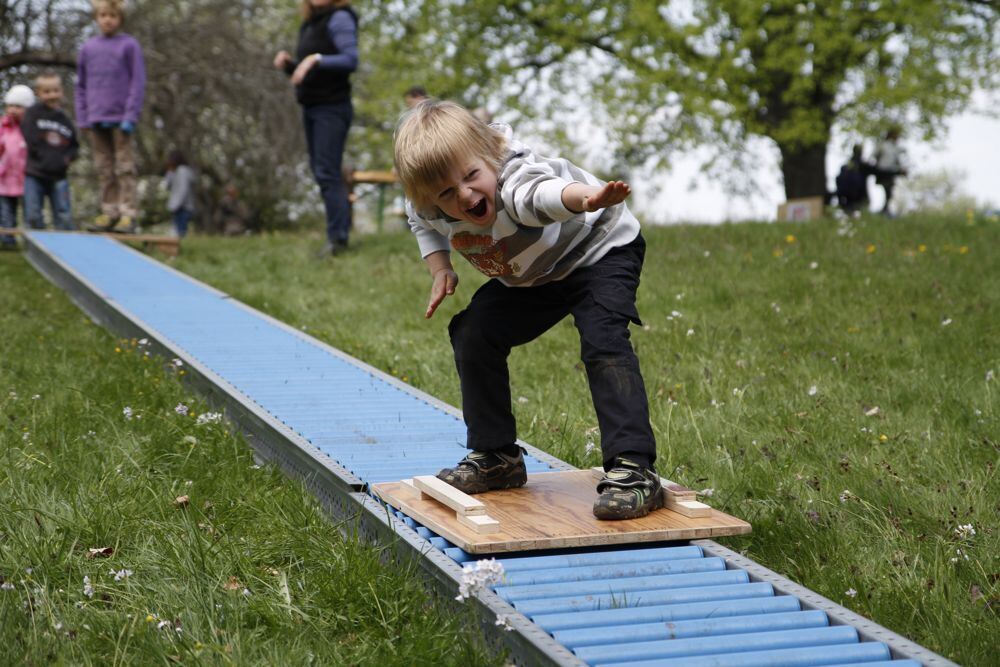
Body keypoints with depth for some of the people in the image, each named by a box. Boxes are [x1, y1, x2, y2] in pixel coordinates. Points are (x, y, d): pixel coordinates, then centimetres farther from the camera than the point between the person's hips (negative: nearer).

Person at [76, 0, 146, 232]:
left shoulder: (129, 45, -1)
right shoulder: (88, 47, 10)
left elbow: (138, 82, -4)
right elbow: (81, 85, 14)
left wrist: (130, 116, -11)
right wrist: (82, 118, 6)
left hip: (120, 118, -4)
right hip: (96, 118, 4)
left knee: (125, 166, -4)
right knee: (104, 168, 8)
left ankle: (128, 213, -3)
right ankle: (109, 211, 14)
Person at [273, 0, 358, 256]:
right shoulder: (309, 26, 16)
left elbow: (351, 61, -18)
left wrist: (316, 59, -27)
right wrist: (288, 63, 1)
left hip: (332, 108, -9)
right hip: (311, 108, 9)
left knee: (327, 173, -14)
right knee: (320, 173, 7)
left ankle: (338, 237, -15)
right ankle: (338, 233, 10)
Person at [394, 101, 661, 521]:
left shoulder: (514, 183, -42)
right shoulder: (432, 207, -19)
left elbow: (543, 192, -69)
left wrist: (586, 199, -91)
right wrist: (439, 267, -8)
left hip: (599, 251, -8)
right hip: (530, 277, 8)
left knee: (603, 342, -29)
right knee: (472, 336, 2)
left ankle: (633, 470, -31)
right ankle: (495, 457, 16)